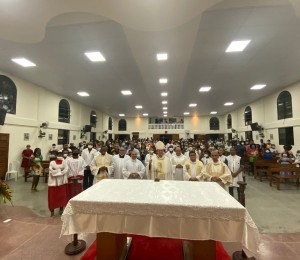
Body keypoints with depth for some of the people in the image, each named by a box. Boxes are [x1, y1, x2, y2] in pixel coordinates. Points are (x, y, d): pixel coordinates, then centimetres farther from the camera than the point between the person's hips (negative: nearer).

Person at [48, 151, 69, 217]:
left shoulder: (64, 162, 1)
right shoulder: (52, 162, -3)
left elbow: (66, 170, -10)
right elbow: (51, 172, -13)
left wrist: (56, 171, -14)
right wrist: (60, 170, -13)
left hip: (62, 181, 2)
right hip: (54, 181, -1)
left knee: (62, 195, 9)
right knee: (53, 196, 3)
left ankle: (61, 209, 26)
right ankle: (52, 210, 18)